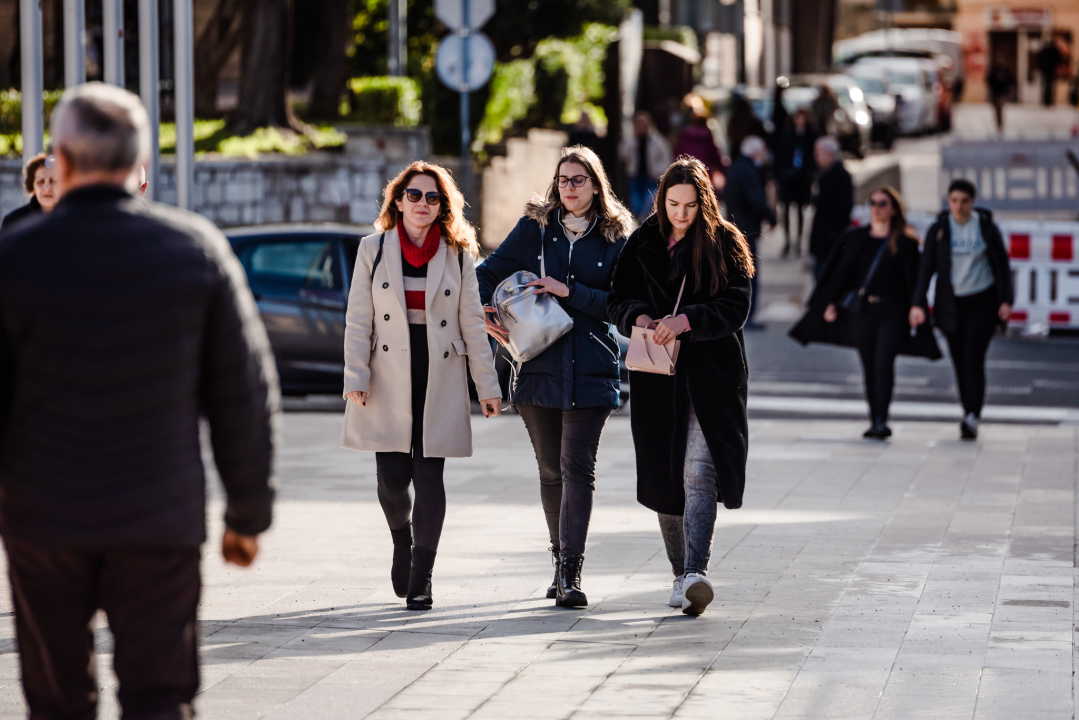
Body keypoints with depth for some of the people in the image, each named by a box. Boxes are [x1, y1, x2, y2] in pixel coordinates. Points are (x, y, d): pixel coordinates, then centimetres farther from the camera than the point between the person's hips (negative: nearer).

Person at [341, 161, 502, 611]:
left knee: (429, 476, -4)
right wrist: (356, 377, -6)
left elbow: (472, 323, 6)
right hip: (390, 380, 0)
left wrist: (488, 386, 3)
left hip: (440, 380, 0)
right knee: (392, 476, -6)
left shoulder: (458, 255, 6)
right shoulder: (373, 250, 5)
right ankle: (402, 543, 27)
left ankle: (420, 580, 2)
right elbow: (358, 320, 3)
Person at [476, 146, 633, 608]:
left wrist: (570, 292, -12)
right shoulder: (535, 228, 8)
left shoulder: (615, 238, 3)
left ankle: (570, 572, -16)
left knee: (578, 465, -12)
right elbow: (490, 272, 11)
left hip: (591, 369, -2)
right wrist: (483, 313, -6)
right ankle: (562, 563, 22)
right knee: (551, 470, 10)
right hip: (539, 365, 2)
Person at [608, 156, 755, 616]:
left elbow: (735, 309, -8)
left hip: (711, 375, -4)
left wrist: (686, 320, -22)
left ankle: (696, 572, -26)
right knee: (664, 475, 8)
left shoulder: (725, 245, -1)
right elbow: (618, 299, 11)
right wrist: (637, 317, -11)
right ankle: (680, 573, 21)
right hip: (657, 377, 4)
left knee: (699, 470, -17)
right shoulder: (643, 244, 7)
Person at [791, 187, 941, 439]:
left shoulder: (905, 242, 1)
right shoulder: (855, 238, 9)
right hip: (860, 310, 3)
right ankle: (876, 421, 12)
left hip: (892, 311, -3)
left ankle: (881, 421, -20)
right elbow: (838, 272, 11)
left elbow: (914, 280, 1)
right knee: (869, 367, 5)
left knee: (883, 362, -17)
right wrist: (829, 303, 3)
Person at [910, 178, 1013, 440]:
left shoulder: (987, 228, -2)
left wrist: (1005, 300, -4)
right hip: (951, 305, 2)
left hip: (982, 301, -2)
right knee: (960, 362, 5)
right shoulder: (938, 229, 1)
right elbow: (926, 268, 0)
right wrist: (918, 303, -9)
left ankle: (972, 417, -18)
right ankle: (969, 414, 18)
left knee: (973, 359, -13)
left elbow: (1002, 265, 3)